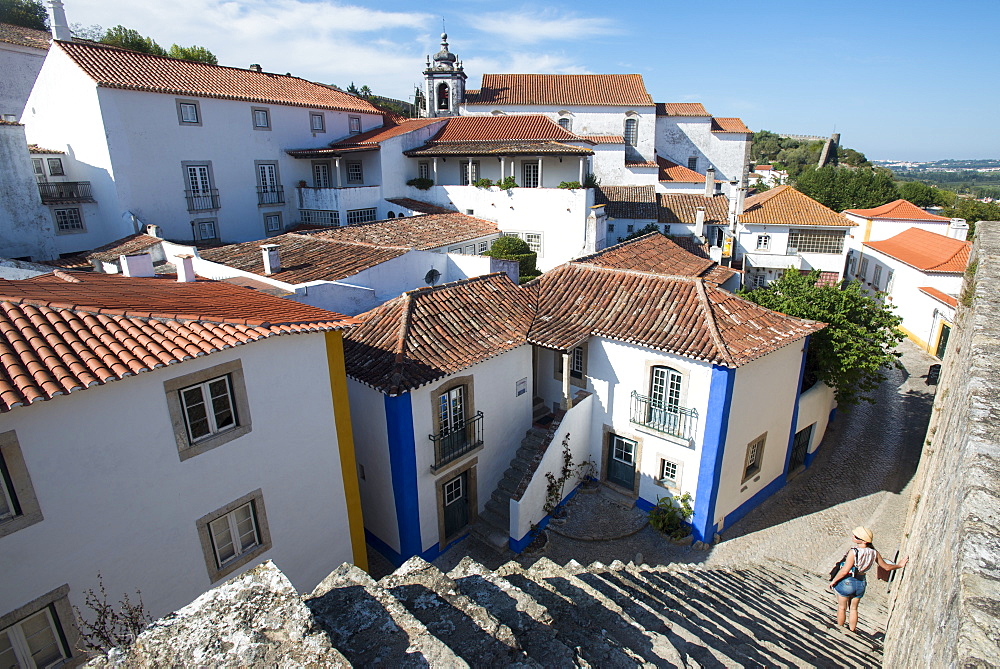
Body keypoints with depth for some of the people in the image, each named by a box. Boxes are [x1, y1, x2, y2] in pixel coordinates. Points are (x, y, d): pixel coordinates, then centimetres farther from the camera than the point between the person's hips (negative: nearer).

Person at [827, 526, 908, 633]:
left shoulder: (854, 552, -27)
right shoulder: (874, 552, -9)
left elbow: (844, 571, -25)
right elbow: (886, 567, 6)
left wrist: (833, 581, -13)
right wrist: (899, 565, 23)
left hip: (846, 582, -5)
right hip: (861, 583, 5)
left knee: (842, 607, 15)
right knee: (854, 608, 23)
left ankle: (839, 628, 29)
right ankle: (852, 630, 34)